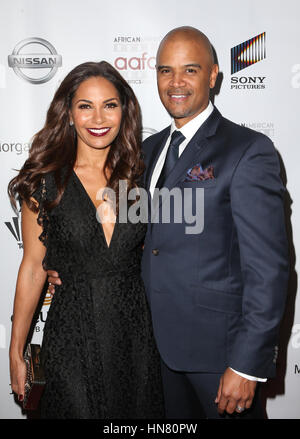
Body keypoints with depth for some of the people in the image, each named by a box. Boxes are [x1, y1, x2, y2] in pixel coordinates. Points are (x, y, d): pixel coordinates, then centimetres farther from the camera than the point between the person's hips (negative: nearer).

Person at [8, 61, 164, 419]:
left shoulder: (139, 175, -1)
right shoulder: (45, 180, -8)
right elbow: (33, 267, -3)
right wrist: (16, 352, 0)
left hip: (136, 330, 3)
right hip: (72, 334, -2)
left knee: (139, 411, 18)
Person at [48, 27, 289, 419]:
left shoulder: (249, 150, -14)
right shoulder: (149, 149, 9)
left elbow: (268, 266, -17)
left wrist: (247, 365, -18)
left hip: (218, 345, -6)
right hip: (159, 341, 6)